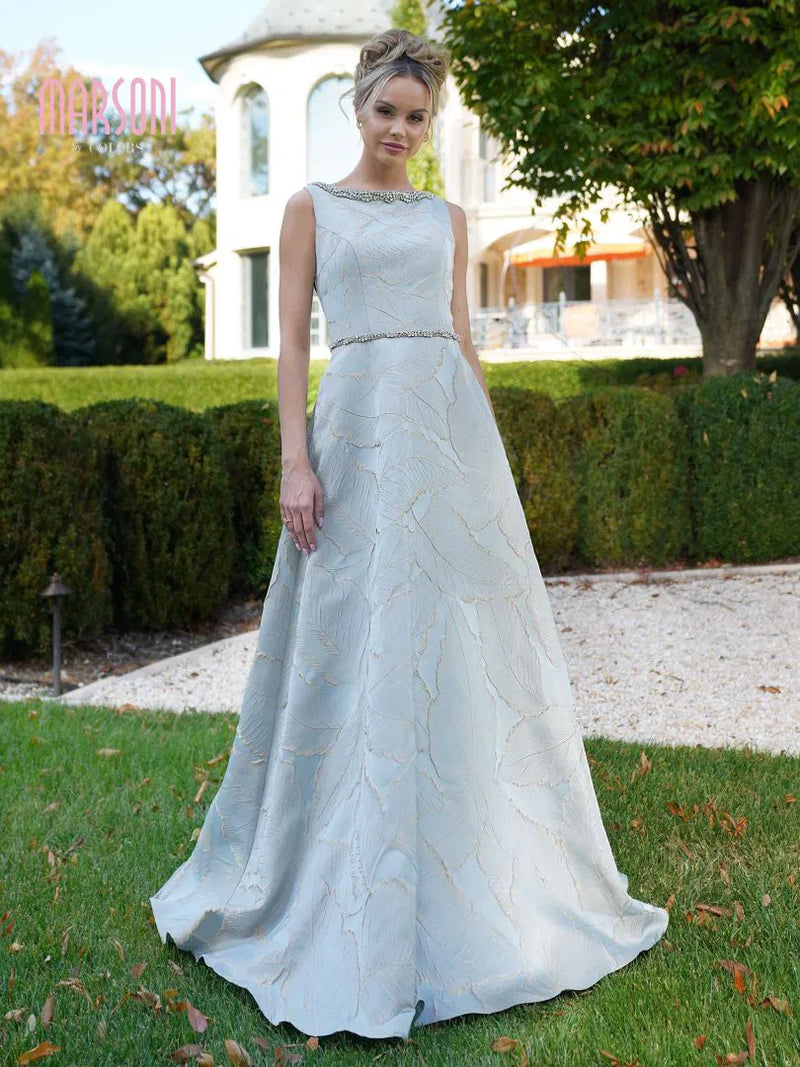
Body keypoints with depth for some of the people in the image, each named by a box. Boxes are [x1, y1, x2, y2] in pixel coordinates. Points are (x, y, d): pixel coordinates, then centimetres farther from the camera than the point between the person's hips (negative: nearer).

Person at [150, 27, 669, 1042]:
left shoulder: (447, 217, 17)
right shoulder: (311, 206, 8)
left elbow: (463, 336, 15)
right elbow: (291, 337, 0)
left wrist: (491, 452, 10)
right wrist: (295, 460, -10)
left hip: (451, 427, 3)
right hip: (360, 424, -3)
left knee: (464, 644, 4)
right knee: (358, 645, -2)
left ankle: (480, 873, 20)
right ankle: (363, 917, 14)